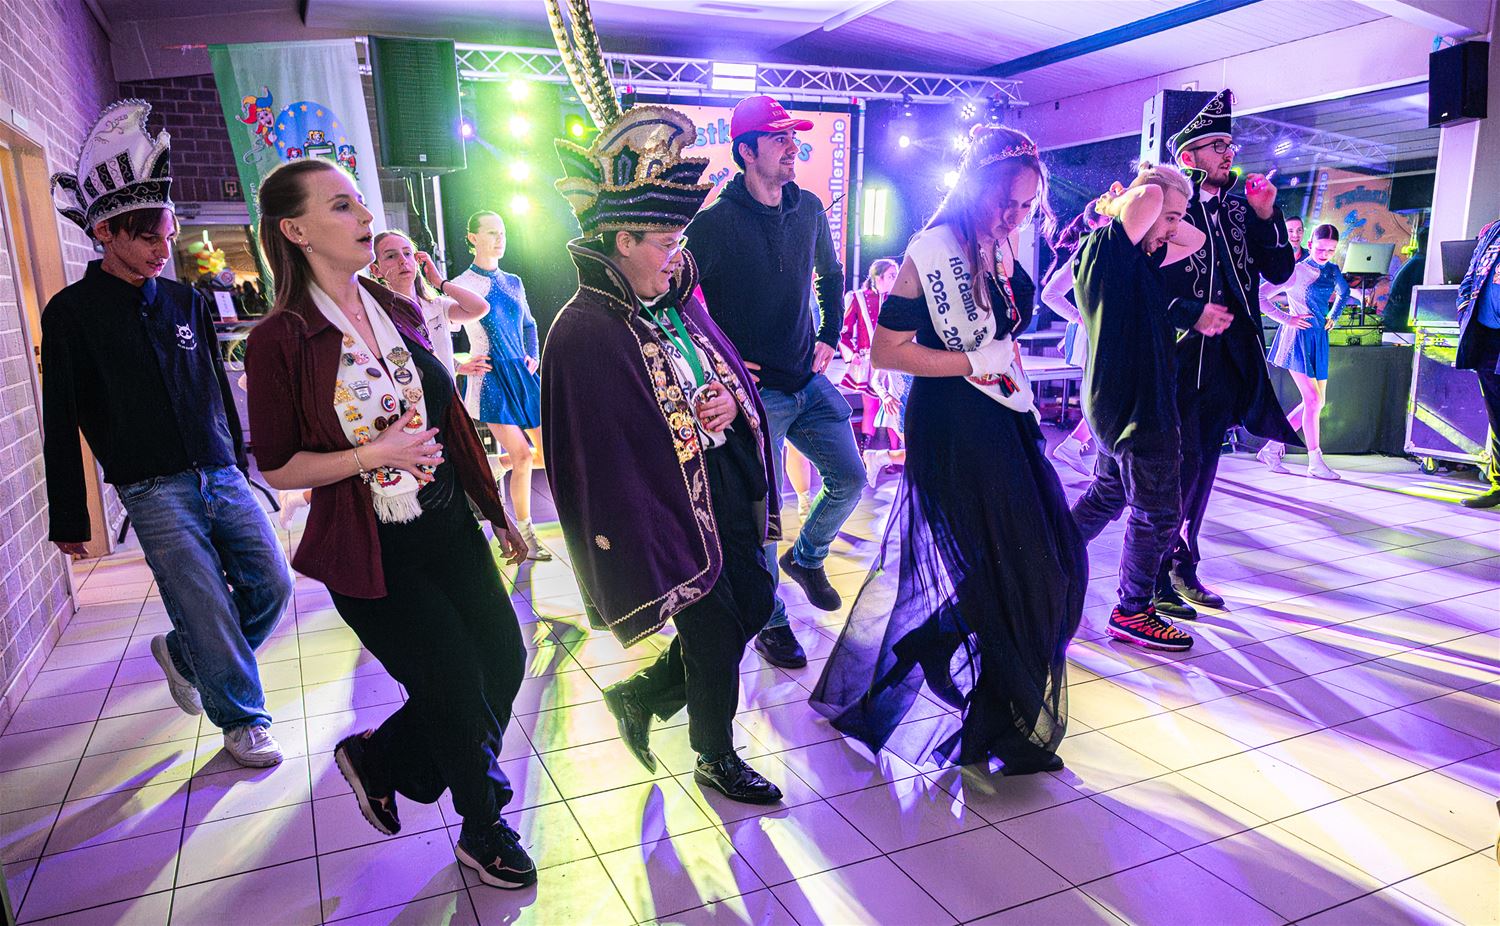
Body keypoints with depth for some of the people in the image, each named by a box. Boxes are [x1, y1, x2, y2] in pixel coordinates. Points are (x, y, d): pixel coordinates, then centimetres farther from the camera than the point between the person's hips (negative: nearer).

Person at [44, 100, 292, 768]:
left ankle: (182, 654, 32)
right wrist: (69, 519, 0)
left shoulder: (184, 300, 11)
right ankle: (242, 721, 17)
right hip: (154, 492, -5)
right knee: (210, 612, -4)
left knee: (272, 587, 6)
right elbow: (62, 426, -1)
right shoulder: (72, 313, -3)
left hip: (222, 477, 5)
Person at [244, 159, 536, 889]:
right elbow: (277, 466, -8)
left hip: (450, 530, 6)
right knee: (458, 686, 1)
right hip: (372, 554, -6)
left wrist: (497, 513, 13)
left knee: (503, 661, 7)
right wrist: (374, 455, -22)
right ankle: (483, 830, 30)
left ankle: (376, 759, 33)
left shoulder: (399, 313, 6)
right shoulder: (281, 340, -12)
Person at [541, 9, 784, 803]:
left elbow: (730, 370, 16)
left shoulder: (675, 302, 7)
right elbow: (599, 452, -18)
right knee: (711, 627, 6)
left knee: (753, 603, 17)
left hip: (725, 480, 8)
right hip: (665, 498, -8)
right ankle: (715, 759, 34)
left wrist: (728, 402, -6)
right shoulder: (584, 334, -18)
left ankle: (639, 693, 37)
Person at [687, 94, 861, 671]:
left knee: (849, 480, 10)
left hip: (810, 381, 6)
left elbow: (830, 273, 23)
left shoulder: (809, 210, 5)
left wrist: (830, 336, 14)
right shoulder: (714, 224, -12)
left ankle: (805, 558, 38)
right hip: (754, 390, -6)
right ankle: (770, 622, 19)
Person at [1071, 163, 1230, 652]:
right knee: (1159, 511, 2)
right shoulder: (1103, 249, -17)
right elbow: (1150, 196, -28)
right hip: (1133, 405, -10)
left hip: (1120, 402, 10)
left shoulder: (1140, 257, 10)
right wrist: (1117, 207, -8)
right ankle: (1132, 611, 15)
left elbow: (1194, 240, 22)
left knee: (1108, 493, 23)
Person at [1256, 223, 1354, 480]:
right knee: (1312, 400, -9)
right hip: (1298, 337, -8)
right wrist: (1286, 318, -13)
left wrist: (1333, 317, 19)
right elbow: (1260, 296, -13)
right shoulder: (1296, 272, -10)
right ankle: (1315, 462, -1)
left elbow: (1343, 292, 33)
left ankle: (1271, 448, 13)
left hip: (1319, 339, 8)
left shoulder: (1332, 271, 11)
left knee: (1317, 403, 7)